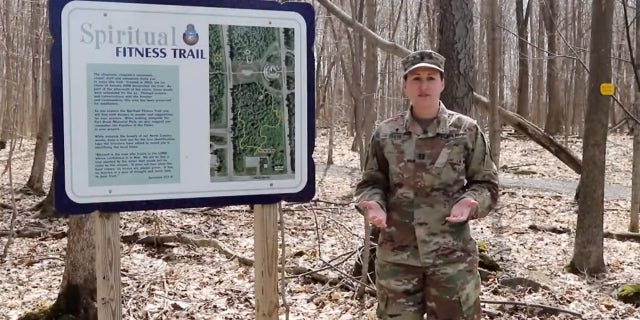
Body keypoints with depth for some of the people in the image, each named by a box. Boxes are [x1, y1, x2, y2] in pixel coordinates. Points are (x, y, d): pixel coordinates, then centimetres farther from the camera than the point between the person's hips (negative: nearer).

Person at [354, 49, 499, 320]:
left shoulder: (466, 131, -1)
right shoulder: (385, 133, 2)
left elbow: (486, 184, 4)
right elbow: (370, 183, 8)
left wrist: (470, 202, -17)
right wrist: (373, 204, -14)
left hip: (452, 255, -1)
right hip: (396, 255, 1)